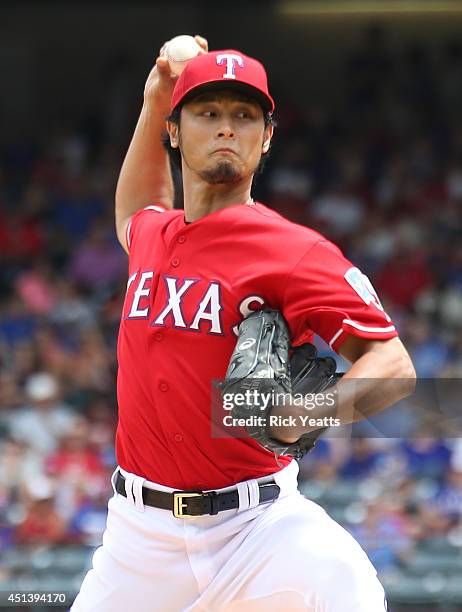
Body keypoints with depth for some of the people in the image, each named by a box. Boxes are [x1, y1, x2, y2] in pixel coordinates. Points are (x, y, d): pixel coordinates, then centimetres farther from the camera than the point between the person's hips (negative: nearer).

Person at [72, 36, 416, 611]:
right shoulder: (152, 234, 12)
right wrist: (153, 102, 30)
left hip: (256, 521, -6)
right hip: (140, 532, 6)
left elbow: (393, 365, -13)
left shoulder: (294, 250, -8)